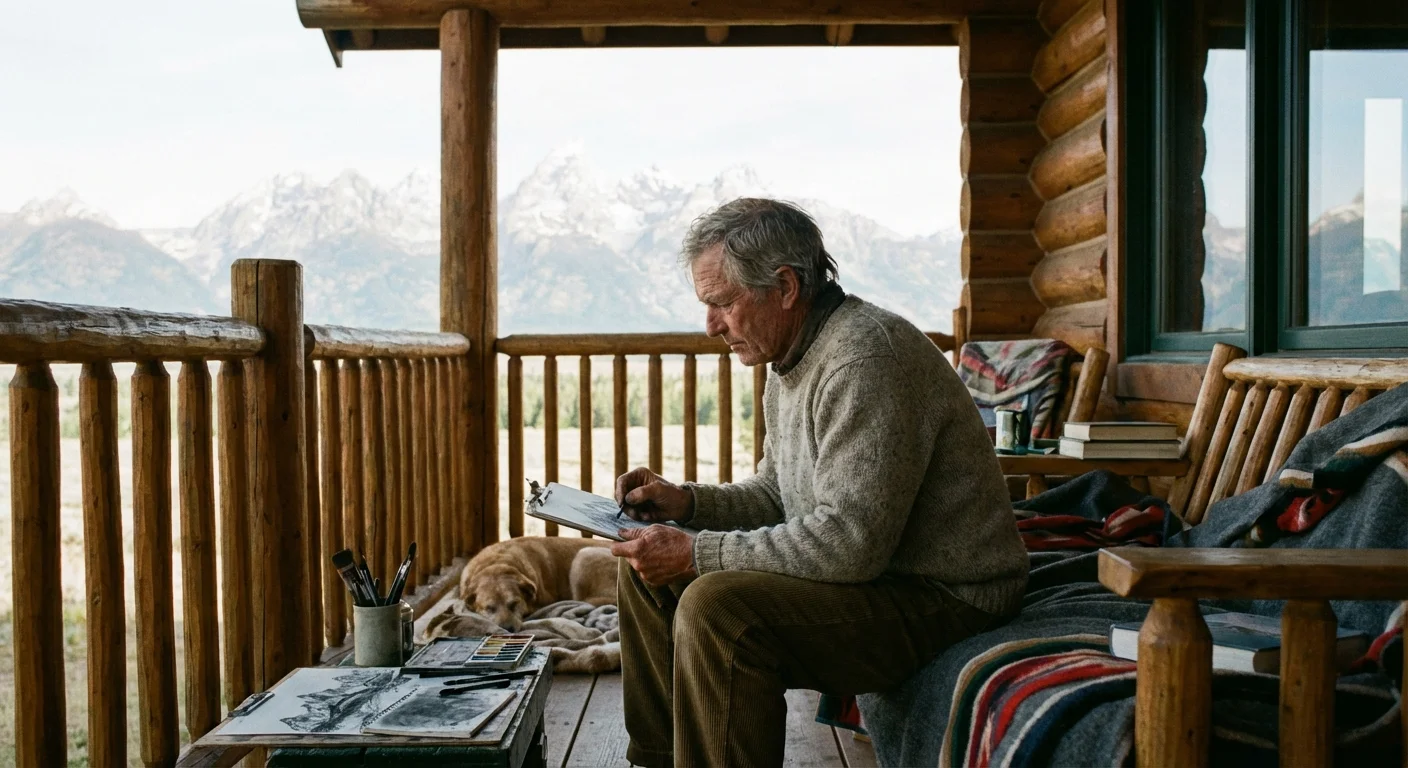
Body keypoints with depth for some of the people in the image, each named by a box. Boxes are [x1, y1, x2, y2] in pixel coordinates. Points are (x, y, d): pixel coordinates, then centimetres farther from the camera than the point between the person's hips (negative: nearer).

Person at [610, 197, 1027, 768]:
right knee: (646, 573, 8)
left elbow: (851, 542, -30)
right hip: (864, 570, 10)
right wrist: (687, 502, 1)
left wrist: (697, 552, -24)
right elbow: (778, 497, 18)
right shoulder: (792, 361, 9)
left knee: (716, 605, -30)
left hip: (940, 597, -10)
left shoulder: (865, 356, -23)